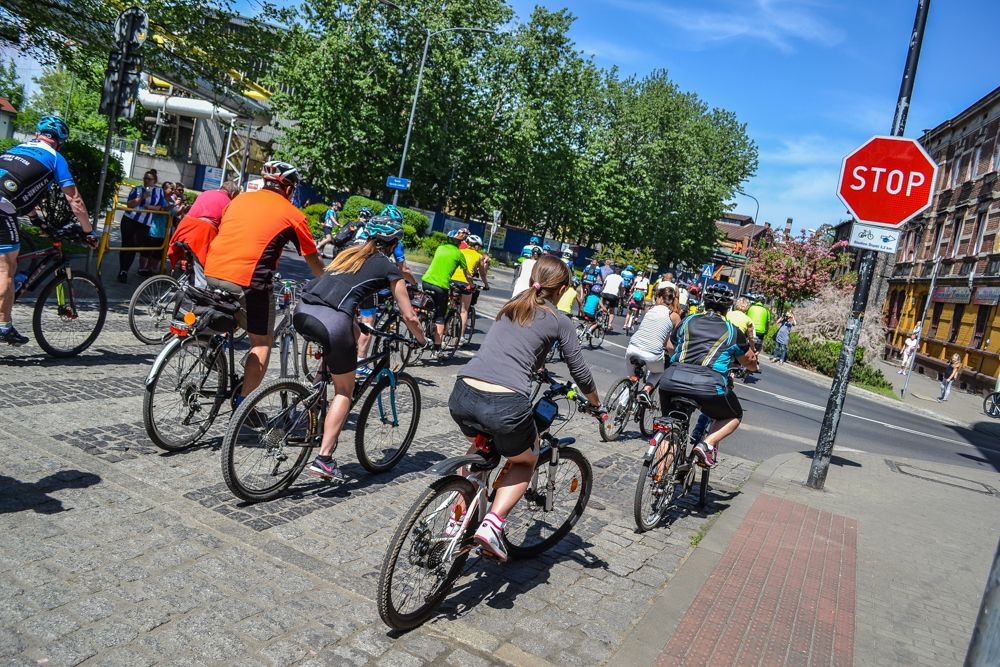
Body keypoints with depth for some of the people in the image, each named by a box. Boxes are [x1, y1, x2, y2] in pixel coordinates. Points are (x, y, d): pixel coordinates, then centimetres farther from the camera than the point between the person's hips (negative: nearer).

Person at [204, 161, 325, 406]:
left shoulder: (241, 198, 18)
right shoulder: (293, 215, 6)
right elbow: (313, 260, 14)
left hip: (212, 273, 5)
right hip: (248, 281, -5)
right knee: (262, 342, 10)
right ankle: (243, 406, 9)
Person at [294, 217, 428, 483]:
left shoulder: (349, 253, 29)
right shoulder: (389, 267, 13)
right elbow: (409, 316, 16)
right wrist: (422, 340, 34)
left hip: (301, 312, 6)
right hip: (332, 321, -5)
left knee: (353, 333, 33)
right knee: (344, 391, 12)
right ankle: (324, 460, 6)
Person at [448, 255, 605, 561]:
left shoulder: (509, 307, 24)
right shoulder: (559, 321, 9)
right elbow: (581, 374, 14)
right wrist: (597, 405, 33)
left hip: (462, 397, 5)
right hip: (505, 406, -5)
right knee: (526, 461, 26)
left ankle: (459, 516, 31)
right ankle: (492, 524, 7)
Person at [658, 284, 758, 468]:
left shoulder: (687, 322, 22)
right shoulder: (732, 331, 16)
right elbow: (751, 364, 31)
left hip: (671, 382, 3)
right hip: (709, 386, -2)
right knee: (734, 416, 26)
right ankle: (707, 444, 2)